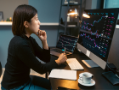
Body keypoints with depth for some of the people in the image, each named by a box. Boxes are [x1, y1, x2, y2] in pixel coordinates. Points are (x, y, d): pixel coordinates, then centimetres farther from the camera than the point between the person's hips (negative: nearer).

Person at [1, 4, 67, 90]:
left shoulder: (29, 39, -2)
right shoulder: (20, 44, -30)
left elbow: (46, 59, 2)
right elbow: (41, 69, -22)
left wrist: (44, 41, -13)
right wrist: (58, 61, -8)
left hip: (26, 79, 8)